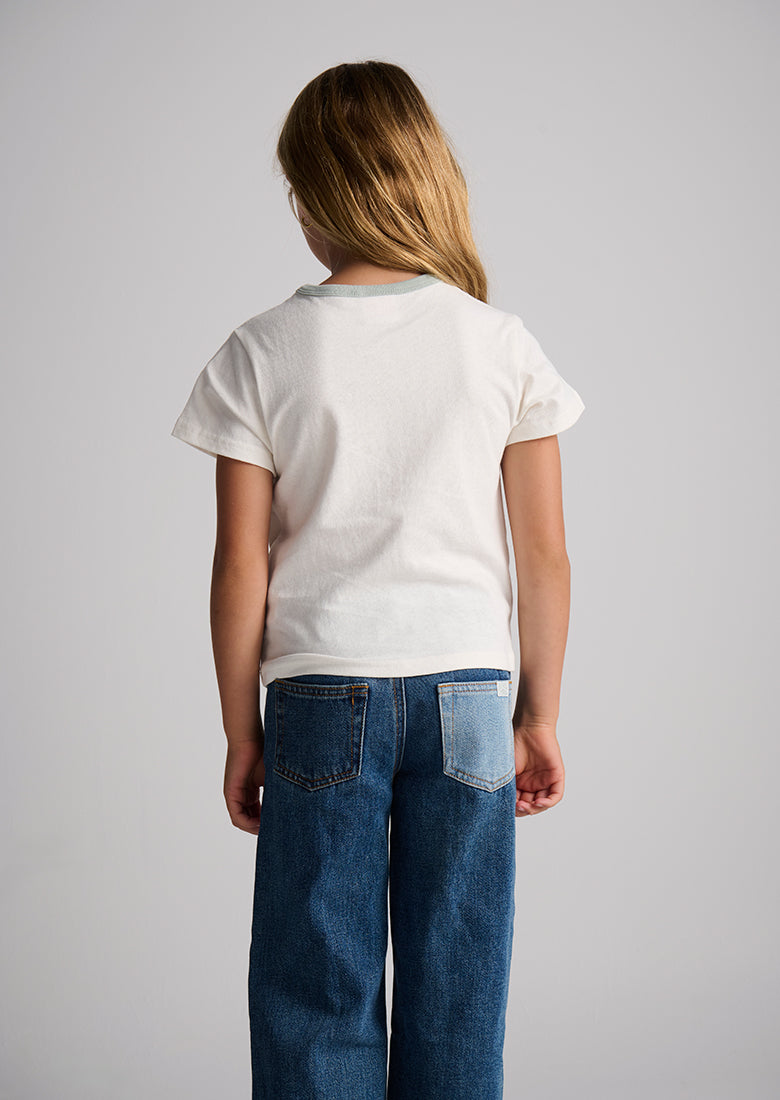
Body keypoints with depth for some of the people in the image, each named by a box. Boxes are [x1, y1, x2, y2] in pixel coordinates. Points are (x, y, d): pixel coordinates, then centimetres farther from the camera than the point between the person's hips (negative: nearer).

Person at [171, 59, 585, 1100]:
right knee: (457, 997, 10)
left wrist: (242, 733, 6)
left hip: (322, 696, -1)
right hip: (469, 691, 1)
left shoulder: (263, 352, -4)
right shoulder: (503, 345, 0)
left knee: (316, 992, 8)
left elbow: (241, 564, -3)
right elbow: (547, 556, 1)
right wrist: (539, 716, 11)